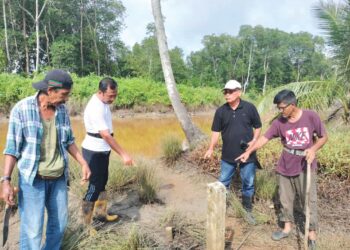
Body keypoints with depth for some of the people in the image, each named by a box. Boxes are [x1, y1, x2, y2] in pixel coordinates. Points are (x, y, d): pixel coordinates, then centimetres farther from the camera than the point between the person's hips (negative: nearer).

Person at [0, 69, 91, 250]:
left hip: (58, 178, 5)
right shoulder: (22, 109, -12)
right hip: (32, 179, -5)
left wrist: (83, 163, 6)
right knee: (32, 230, -3)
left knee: (59, 222, 15)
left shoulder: (62, 109, 1)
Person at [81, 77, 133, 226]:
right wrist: (123, 154, -31)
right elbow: (106, 135, -30)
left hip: (102, 150, 10)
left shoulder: (103, 102, 4)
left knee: (102, 183, 20)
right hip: (94, 152, -10)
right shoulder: (95, 108, -26)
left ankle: (101, 213, 38)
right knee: (94, 186, -2)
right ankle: (86, 224, 11)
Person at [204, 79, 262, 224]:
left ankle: (247, 210, 31)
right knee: (223, 183, 11)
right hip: (228, 155, 1)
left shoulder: (249, 108, -6)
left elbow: (258, 127, 3)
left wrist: (254, 141, -12)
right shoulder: (221, 111, -2)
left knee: (248, 184, 12)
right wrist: (211, 148, -7)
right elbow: (216, 131, 2)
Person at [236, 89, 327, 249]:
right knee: (285, 199, 13)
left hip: (305, 167, -3)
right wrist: (248, 151, -9)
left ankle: (312, 234, 18)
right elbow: (264, 138, -3)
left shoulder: (311, 116, -12)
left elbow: (323, 137, -3)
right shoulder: (279, 122, -6)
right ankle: (287, 227, 31)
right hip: (285, 167, 3)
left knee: (310, 200, 4)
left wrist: (313, 149, -21)